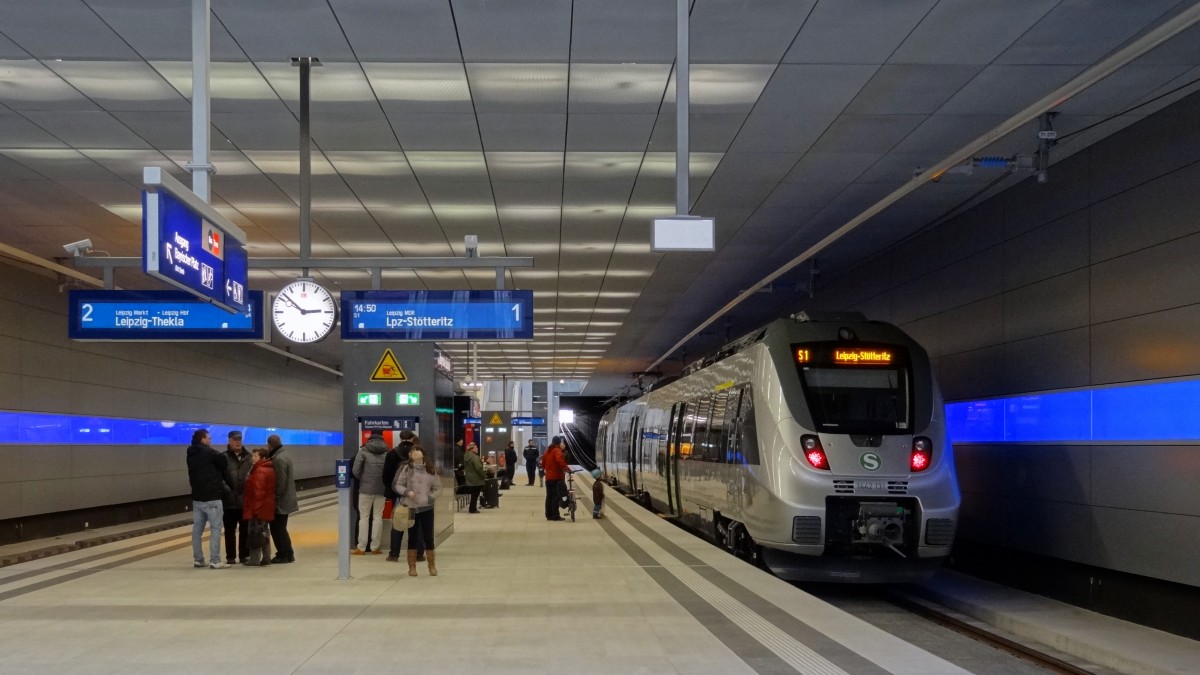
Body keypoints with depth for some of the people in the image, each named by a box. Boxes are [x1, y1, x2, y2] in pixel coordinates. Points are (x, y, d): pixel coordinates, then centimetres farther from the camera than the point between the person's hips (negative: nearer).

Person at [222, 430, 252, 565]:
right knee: (230, 530, 7)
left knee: (245, 529, 10)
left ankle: (244, 555, 20)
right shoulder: (224, 458, -5)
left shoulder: (248, 457, 6)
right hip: (230, 500, -3)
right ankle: (230, 557, 15)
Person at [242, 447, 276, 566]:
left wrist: (255, 507, -21)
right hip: (266, 508, 10)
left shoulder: (260, 471, -19)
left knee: (255, 533, -4)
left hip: (258, 508, -10)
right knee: (264, 532, 15)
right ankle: (266, 558, 20)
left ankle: (254, 559, 0)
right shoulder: (269, 469, 13)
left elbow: (258, 491, -24)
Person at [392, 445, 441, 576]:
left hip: (427, 508, 1)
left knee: (428, 537, 4)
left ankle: (432, 566, 15)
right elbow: (397, 485, -1)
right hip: (411, 507, -1)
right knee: (412, 537, 5)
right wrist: (406, 492, -17)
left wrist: (431, 497, -5)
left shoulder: (430, 469, 5)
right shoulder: (406, 468, -2)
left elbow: (438, 487, 10)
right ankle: (412, 567, 14)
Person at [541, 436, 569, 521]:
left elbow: (543, 463, 20)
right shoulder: (557, 451, -11)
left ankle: (549, 515, 16)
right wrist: (566, 468, -29)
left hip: (548, 477, 8)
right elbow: (560, 460, -29)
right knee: (557, 496, -6)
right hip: (557, 476, -8)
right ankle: (555, 515, -8)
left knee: (549, 496, 13)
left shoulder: (547, 451, 15)